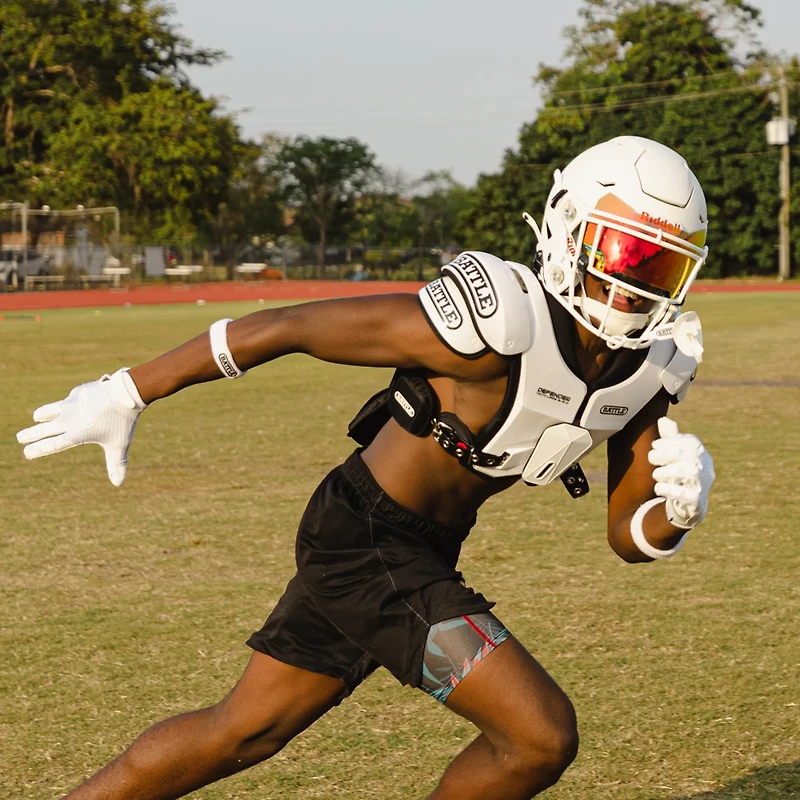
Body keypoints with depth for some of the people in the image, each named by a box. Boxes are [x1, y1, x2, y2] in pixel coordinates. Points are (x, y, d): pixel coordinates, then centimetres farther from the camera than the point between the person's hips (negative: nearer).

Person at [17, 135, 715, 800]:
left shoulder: (649, 367, -2)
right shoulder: (501, 327, -26)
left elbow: (629, 537, 4)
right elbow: (284, 327, -19)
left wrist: (681, 505, -21)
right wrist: (126, 395, -15)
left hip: (423, 550, 8)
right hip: (369, 546, -8)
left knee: (244, 732, 19)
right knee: (542, 738, -10)